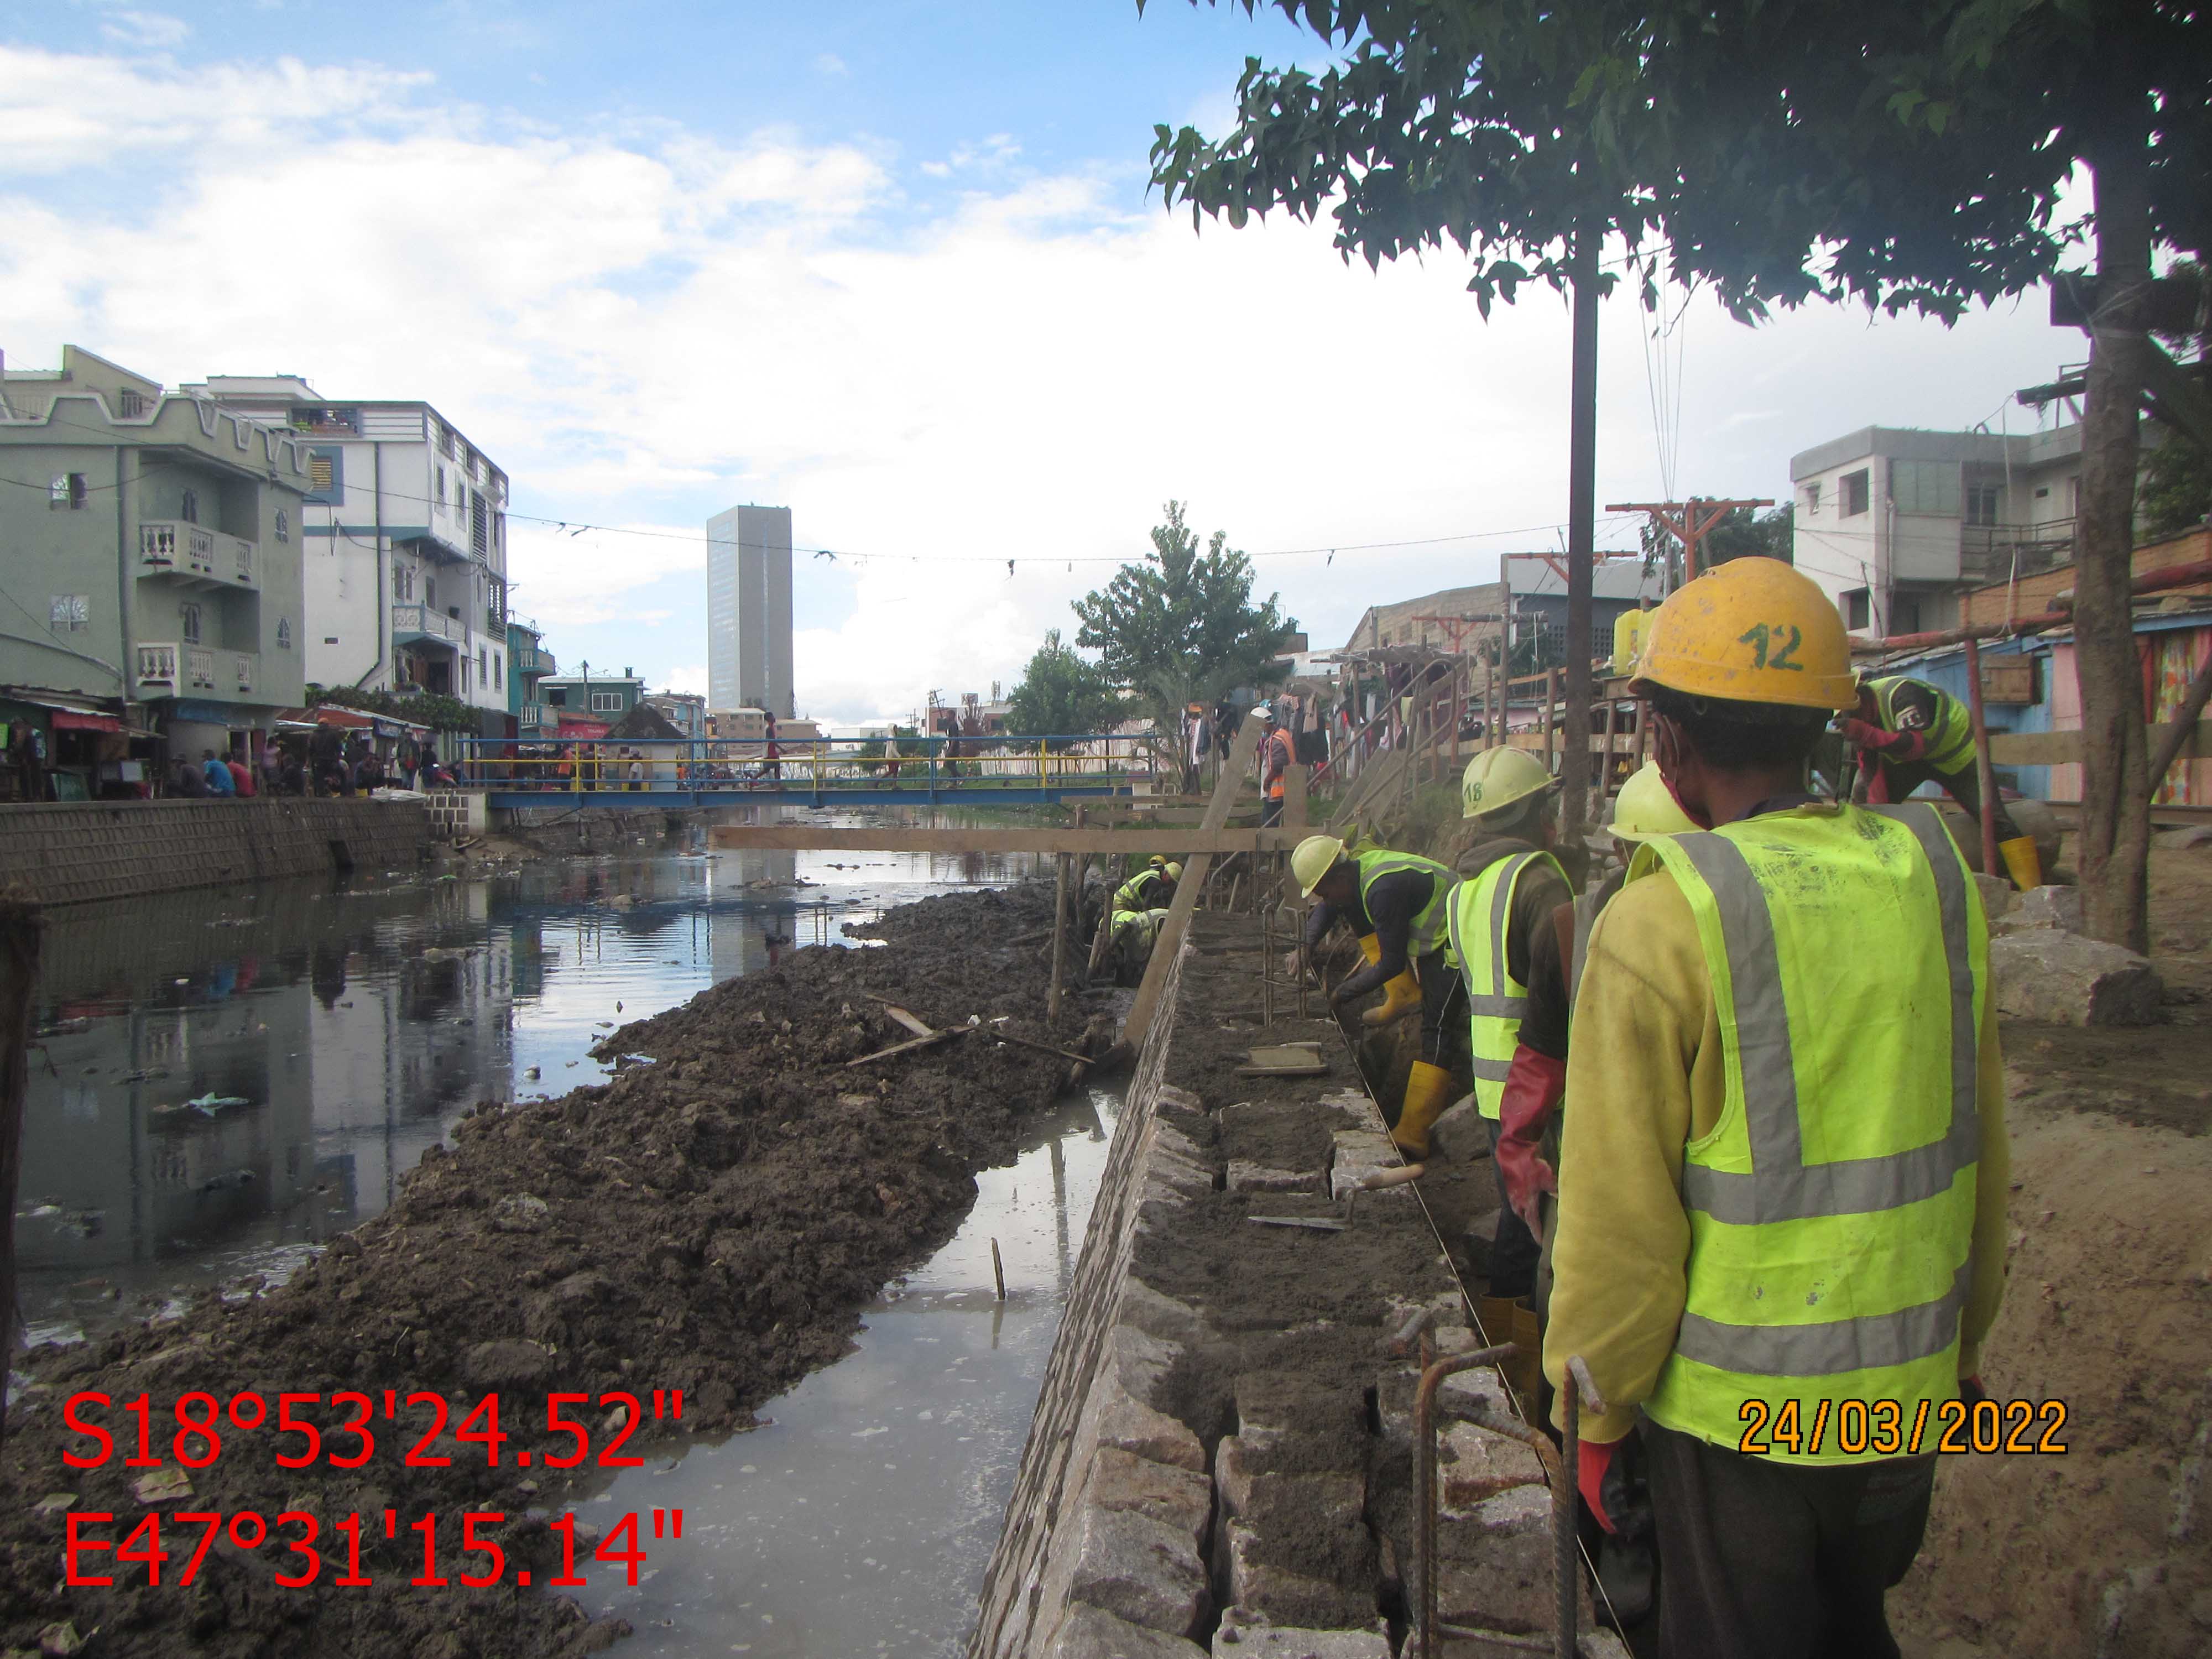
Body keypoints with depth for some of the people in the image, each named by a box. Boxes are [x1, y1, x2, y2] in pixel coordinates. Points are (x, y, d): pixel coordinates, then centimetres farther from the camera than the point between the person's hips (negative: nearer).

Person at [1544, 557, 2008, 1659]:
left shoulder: (1660, 925, -20)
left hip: (1733, 1405, -5)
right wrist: (1962, 1342, 20)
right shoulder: (1936, 880, -3)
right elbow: (1981, 1155, 6)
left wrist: (1595, 1412, -3)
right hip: (1903, 1393, 5)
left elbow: (1620, 1215, -16)